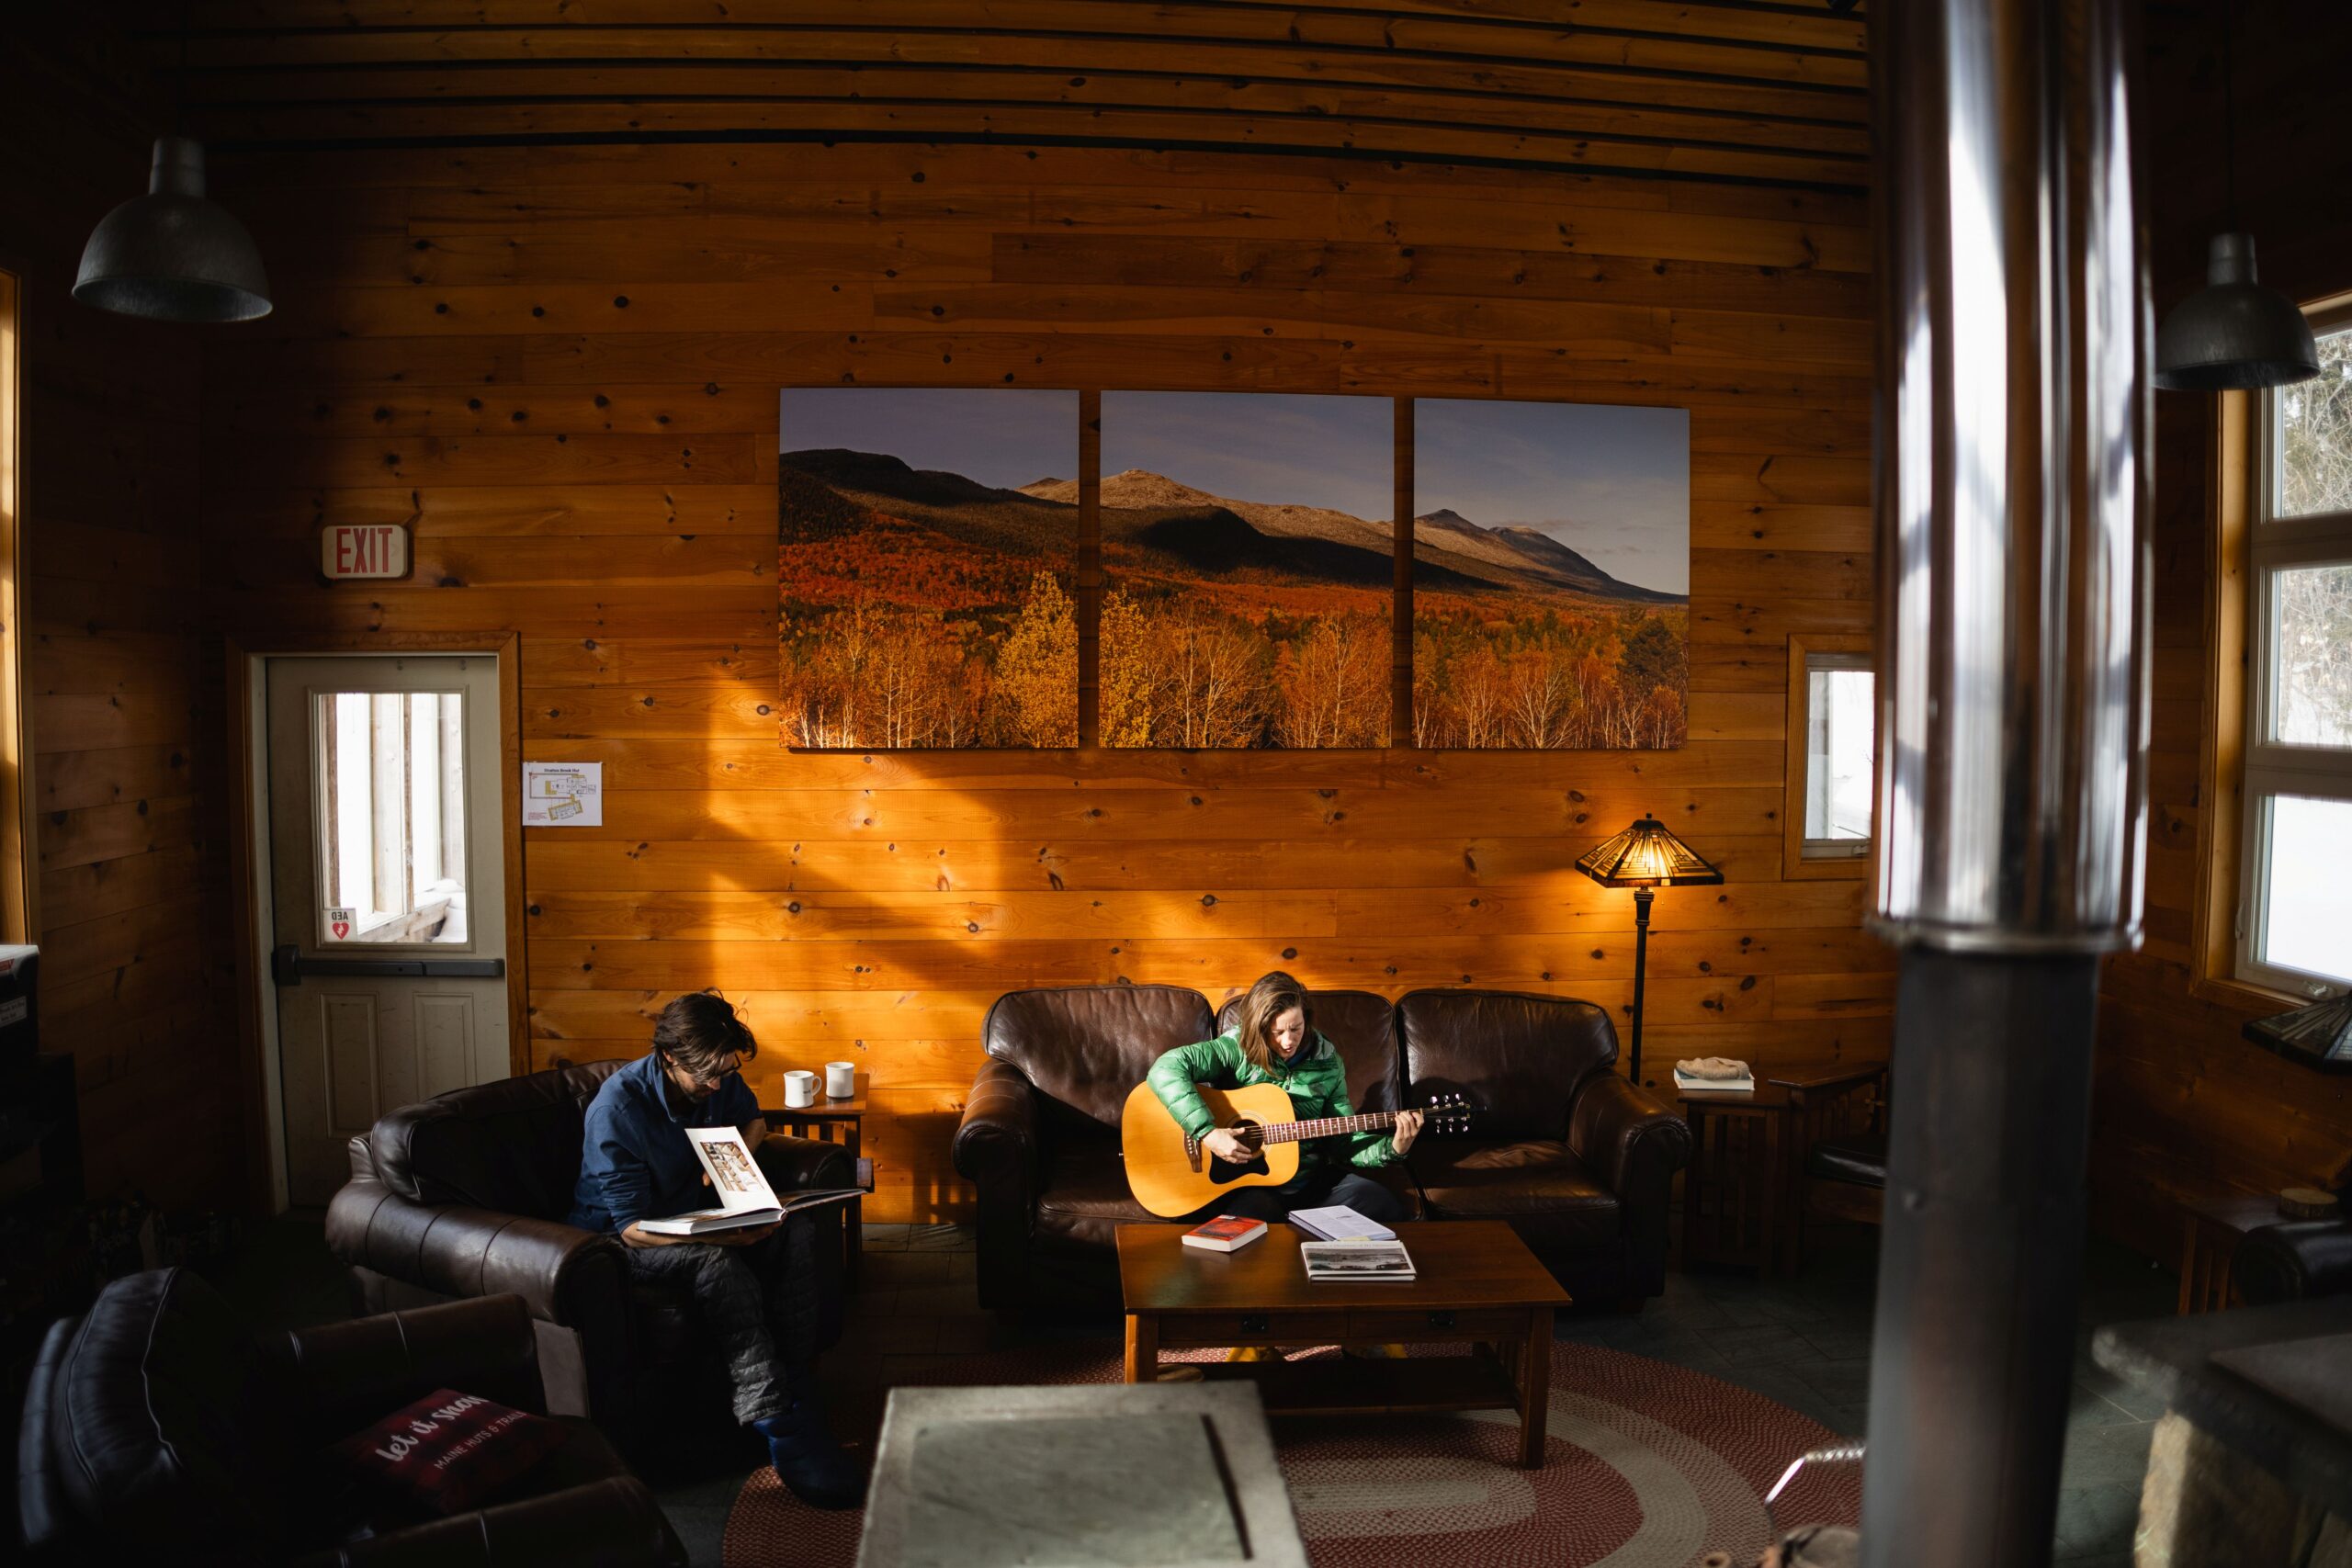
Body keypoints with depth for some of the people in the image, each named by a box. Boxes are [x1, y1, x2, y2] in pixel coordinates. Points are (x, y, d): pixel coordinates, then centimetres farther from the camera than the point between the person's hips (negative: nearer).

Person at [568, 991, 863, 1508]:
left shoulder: (717, 1080, -7)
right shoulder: (617, 1107, -26)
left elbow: (754, 1120, 18)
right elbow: (633, 1227, -29)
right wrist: (723, 1235, -42)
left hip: (692, 1218, 7)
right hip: (620, 1239, -7)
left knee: (797, 1234, -18)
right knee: (717, 1262, -36)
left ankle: (797, 1390, -22)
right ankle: (781, 1428, -39)